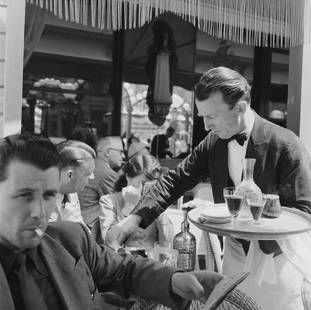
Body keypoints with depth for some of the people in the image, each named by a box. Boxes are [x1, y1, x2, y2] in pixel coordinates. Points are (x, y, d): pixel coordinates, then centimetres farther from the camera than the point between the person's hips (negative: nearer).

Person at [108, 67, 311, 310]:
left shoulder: (286, 145, -20)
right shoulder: (213, 142, -6)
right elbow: (176, 180, -5)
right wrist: (136, 217, -18)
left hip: (275, 256, -4)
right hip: (234, 253, 4)